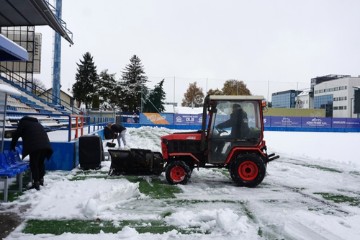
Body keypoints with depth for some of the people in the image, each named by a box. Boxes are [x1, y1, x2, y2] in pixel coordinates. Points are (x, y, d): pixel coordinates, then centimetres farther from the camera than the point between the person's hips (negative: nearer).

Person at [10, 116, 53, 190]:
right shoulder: (37, 123, 34)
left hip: (35, 145, -6)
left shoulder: (23, 122, 16)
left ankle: (36, 183, -4)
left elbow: (16, 135, 13)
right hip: (45, 144, 6)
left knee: (34, 164, 0)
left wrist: (12, 146, 22)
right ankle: (41, 179, 28)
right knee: (41, 162, 20)